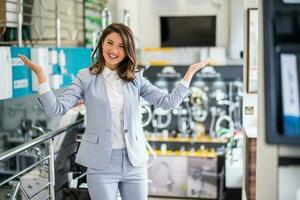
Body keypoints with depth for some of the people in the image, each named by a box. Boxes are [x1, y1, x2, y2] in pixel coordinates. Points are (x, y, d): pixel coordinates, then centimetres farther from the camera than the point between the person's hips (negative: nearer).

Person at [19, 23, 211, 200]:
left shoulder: (136, 79, 5)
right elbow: (56, 108, -9)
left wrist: (191, 71, -4)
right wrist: (40, 73, -17)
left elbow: (168, 101, -1)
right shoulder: (86, 77, -1)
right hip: (101, 163, -2)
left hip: (134, 162, 2)